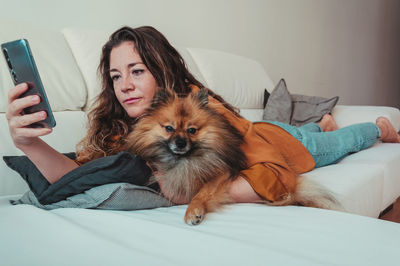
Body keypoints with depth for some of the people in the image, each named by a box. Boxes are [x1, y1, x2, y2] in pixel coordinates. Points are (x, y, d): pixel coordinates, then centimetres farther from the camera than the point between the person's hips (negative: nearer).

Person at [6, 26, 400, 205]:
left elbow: (278, 174, -45)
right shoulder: (121, 127, -27)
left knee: (341, 142, 28)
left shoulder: (202, 108, -44)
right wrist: (29, 143, -53)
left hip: (281, 145, -4)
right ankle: (322, 121, 68)